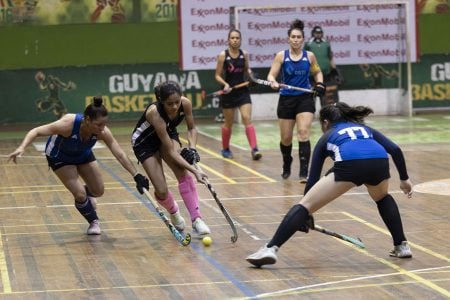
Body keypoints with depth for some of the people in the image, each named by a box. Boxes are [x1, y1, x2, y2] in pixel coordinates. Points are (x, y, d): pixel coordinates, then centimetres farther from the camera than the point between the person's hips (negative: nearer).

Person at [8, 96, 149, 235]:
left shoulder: (102, 131, -31)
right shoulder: (69, 124, -42)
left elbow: (120, 155, -29)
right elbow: (36, 131, -37)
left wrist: (137, 176, -36)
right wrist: (22, 148, -53)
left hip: (83, 154, 4)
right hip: (59, 157, -4)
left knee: (98, 191, 7)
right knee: (80, 194, -14)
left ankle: (87, 195, 45)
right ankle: (93, 222, 16)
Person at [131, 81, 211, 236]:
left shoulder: (185, 104, -26)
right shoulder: (154, 112, -39)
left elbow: (191, 128, -3)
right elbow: (170, 151, -36)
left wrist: (192, 148, -21)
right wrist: (195, 171, -41)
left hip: (169, 134, 4)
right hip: (144, 142, -4)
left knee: (183, 172, -24)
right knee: (161, 192, -12)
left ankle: (196, 219, -21)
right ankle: (174, 212, 22)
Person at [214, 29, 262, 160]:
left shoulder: (244, 54, 1)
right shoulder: (223, 55, -7)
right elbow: (218, 75, -3)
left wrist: (250, 72, -7)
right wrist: (225, 84, -21)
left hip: (243, 91, 2)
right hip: (228, 92, -1)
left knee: (247, 119, -12)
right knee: (228, 123, 10)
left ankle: (254, 149, -19)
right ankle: (225, 149, 30)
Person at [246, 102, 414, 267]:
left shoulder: (327, 138, 33)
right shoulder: (365, 129, 40)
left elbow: (313, 177, 32)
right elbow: (395, 150, 24)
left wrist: (306, 216, 39)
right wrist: (404, 178, 34)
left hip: (349, 165, -3)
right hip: (379, 162, 3)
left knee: (305, 205, 2)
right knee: (383, 199, 38)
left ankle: (271, 249, -12)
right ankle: (402, 246, 32)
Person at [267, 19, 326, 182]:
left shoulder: (309, 56, 1)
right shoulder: (281, 56, -2)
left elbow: (317, 72, 18)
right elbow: (271, 75, -4)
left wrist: (319, 84, -1)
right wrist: (273, 82, -27)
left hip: (305, 99, -1)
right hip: (286, 100, 1)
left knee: (304, 133, -16)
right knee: (286, 138, 9)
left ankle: (304, 173, -18)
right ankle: (286, 167, 36)